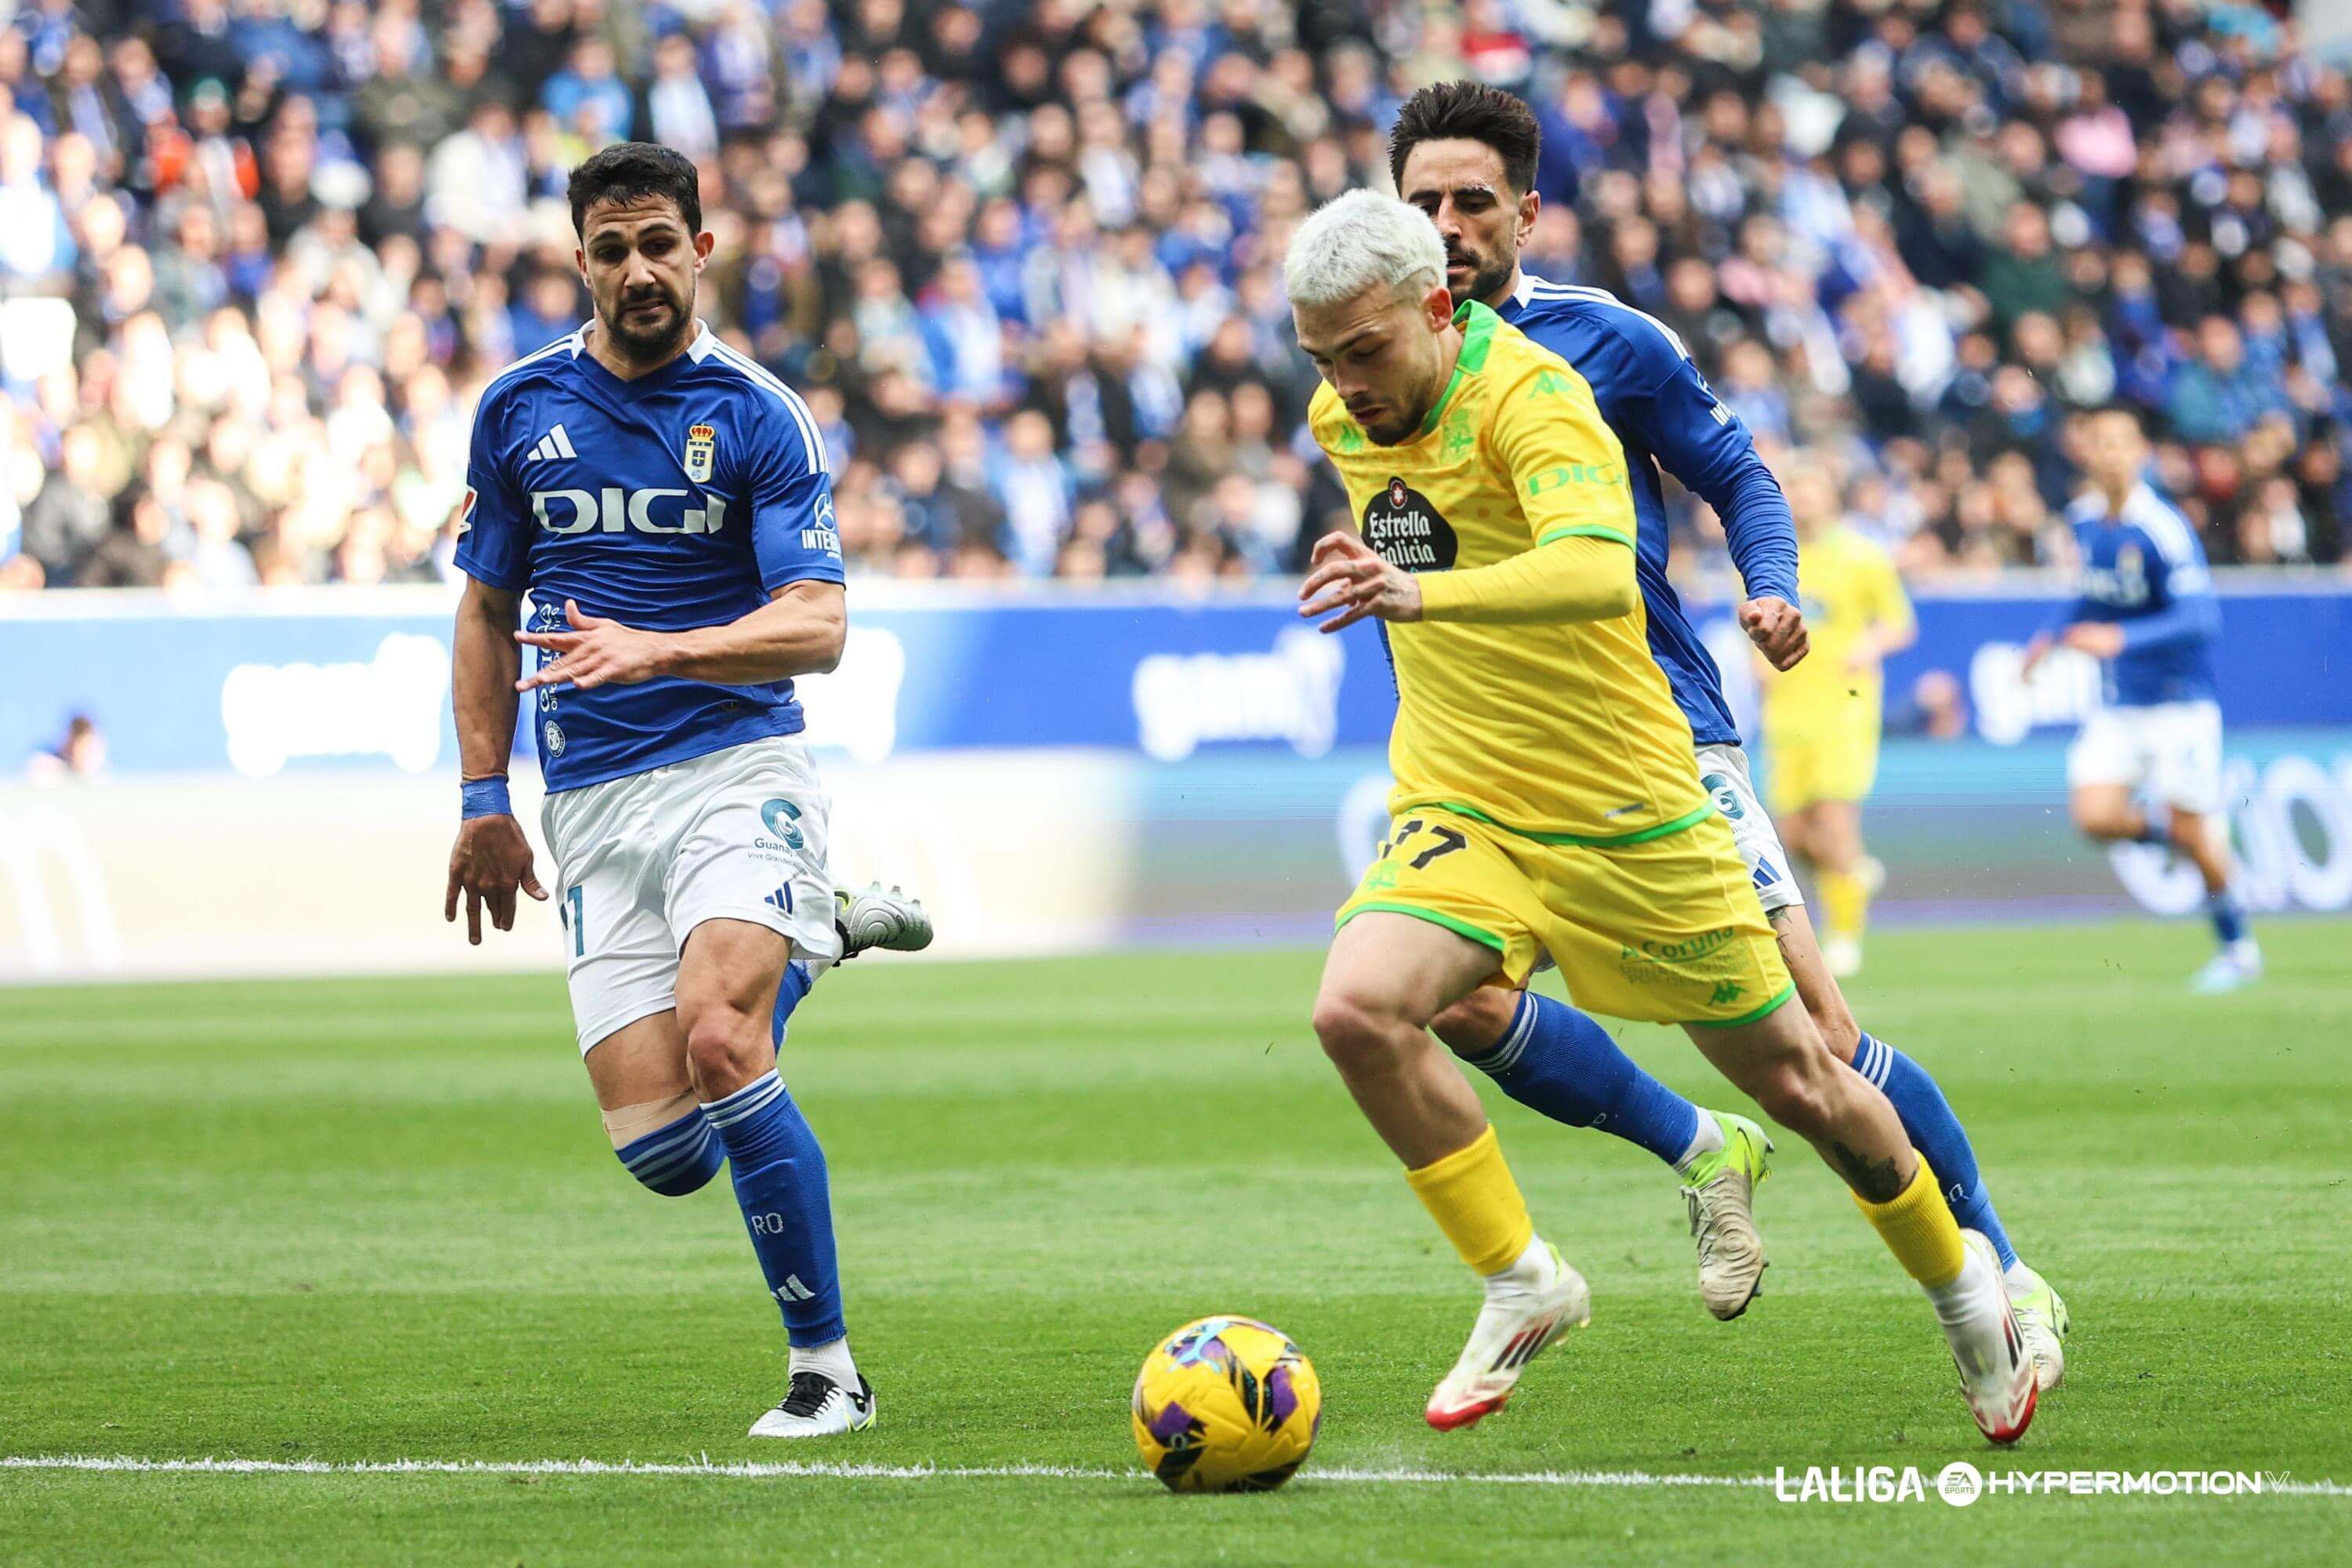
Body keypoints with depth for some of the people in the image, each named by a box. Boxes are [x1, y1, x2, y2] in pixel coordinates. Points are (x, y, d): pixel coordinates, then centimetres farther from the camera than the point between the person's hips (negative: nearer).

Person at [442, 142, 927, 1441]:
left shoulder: (758, 416, -3)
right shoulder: (519, 406, 9)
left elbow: (817, 626, -12)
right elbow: (489, 610, 19)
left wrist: (654, 651, -26)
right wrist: (484, 801, 15)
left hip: (736, 766, -4)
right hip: (592, 805, 4)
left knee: (718, 1042, -27)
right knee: (659, 1149, -6)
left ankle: (827, 1368, -12)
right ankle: (805, 939, 27)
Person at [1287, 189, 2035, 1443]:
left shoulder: (1529, 399, -23)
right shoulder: (1341, 417, -1)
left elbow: (1599, 572, -42)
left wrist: (1423, 591, -57)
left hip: (1626, 820, -5)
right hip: (1456, 816, 5)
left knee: (1796, 1084, 9)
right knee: (1358, 1009, -25)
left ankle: (1961, 1284, 36)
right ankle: (1523, 1285, -9)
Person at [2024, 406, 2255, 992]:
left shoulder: (2162, 527, -19)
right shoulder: (2084, 518, 4)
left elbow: (2198, 618, -26)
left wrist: (2121, 639, -36)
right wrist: (2055, 638, 13)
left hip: (2180, 697, -6)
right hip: (2120, 704, 6)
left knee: (2192, 832, -2)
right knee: (2096, 816, -12)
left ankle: (2238, 947, 18)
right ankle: (2167, 834, 20)